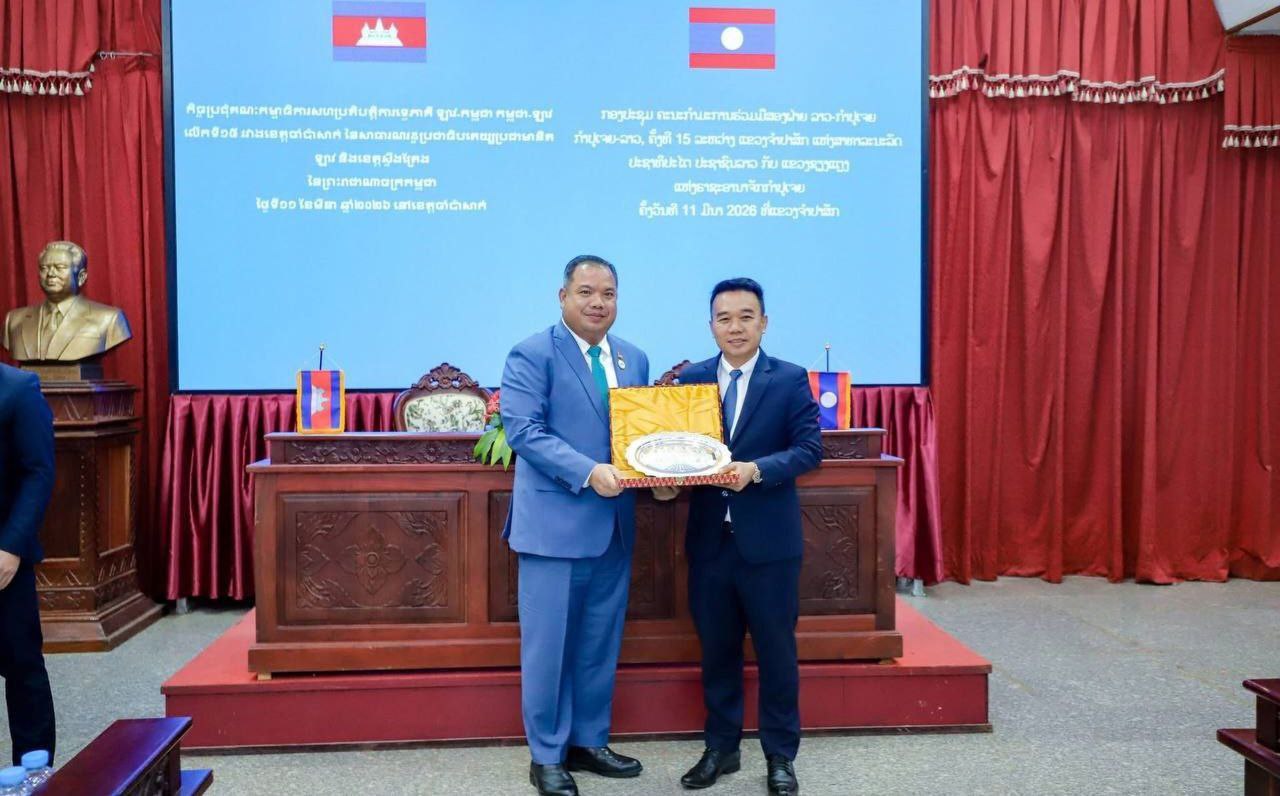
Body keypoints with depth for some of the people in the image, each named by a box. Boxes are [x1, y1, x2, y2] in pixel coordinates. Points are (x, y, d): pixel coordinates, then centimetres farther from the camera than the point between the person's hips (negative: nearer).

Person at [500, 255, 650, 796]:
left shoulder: (634, 359, 12)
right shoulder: (533, 354, -7)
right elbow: (523, 431, -16)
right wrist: (589, 473, -25)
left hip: (614, 525, 6)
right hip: (555, 523, -6)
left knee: (600, 645, 15)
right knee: (548, 645, 4)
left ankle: (589, 741, 31)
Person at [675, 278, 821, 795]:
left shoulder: (790, 379, -3)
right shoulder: (690, 379, 5)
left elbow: (809, 448, -9)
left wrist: (757, 469, -23)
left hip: (768, 538, -2)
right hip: (709, 537, 3)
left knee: (776, 649, 8)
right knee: (716, 649, 13)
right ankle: (720, 748, 29)